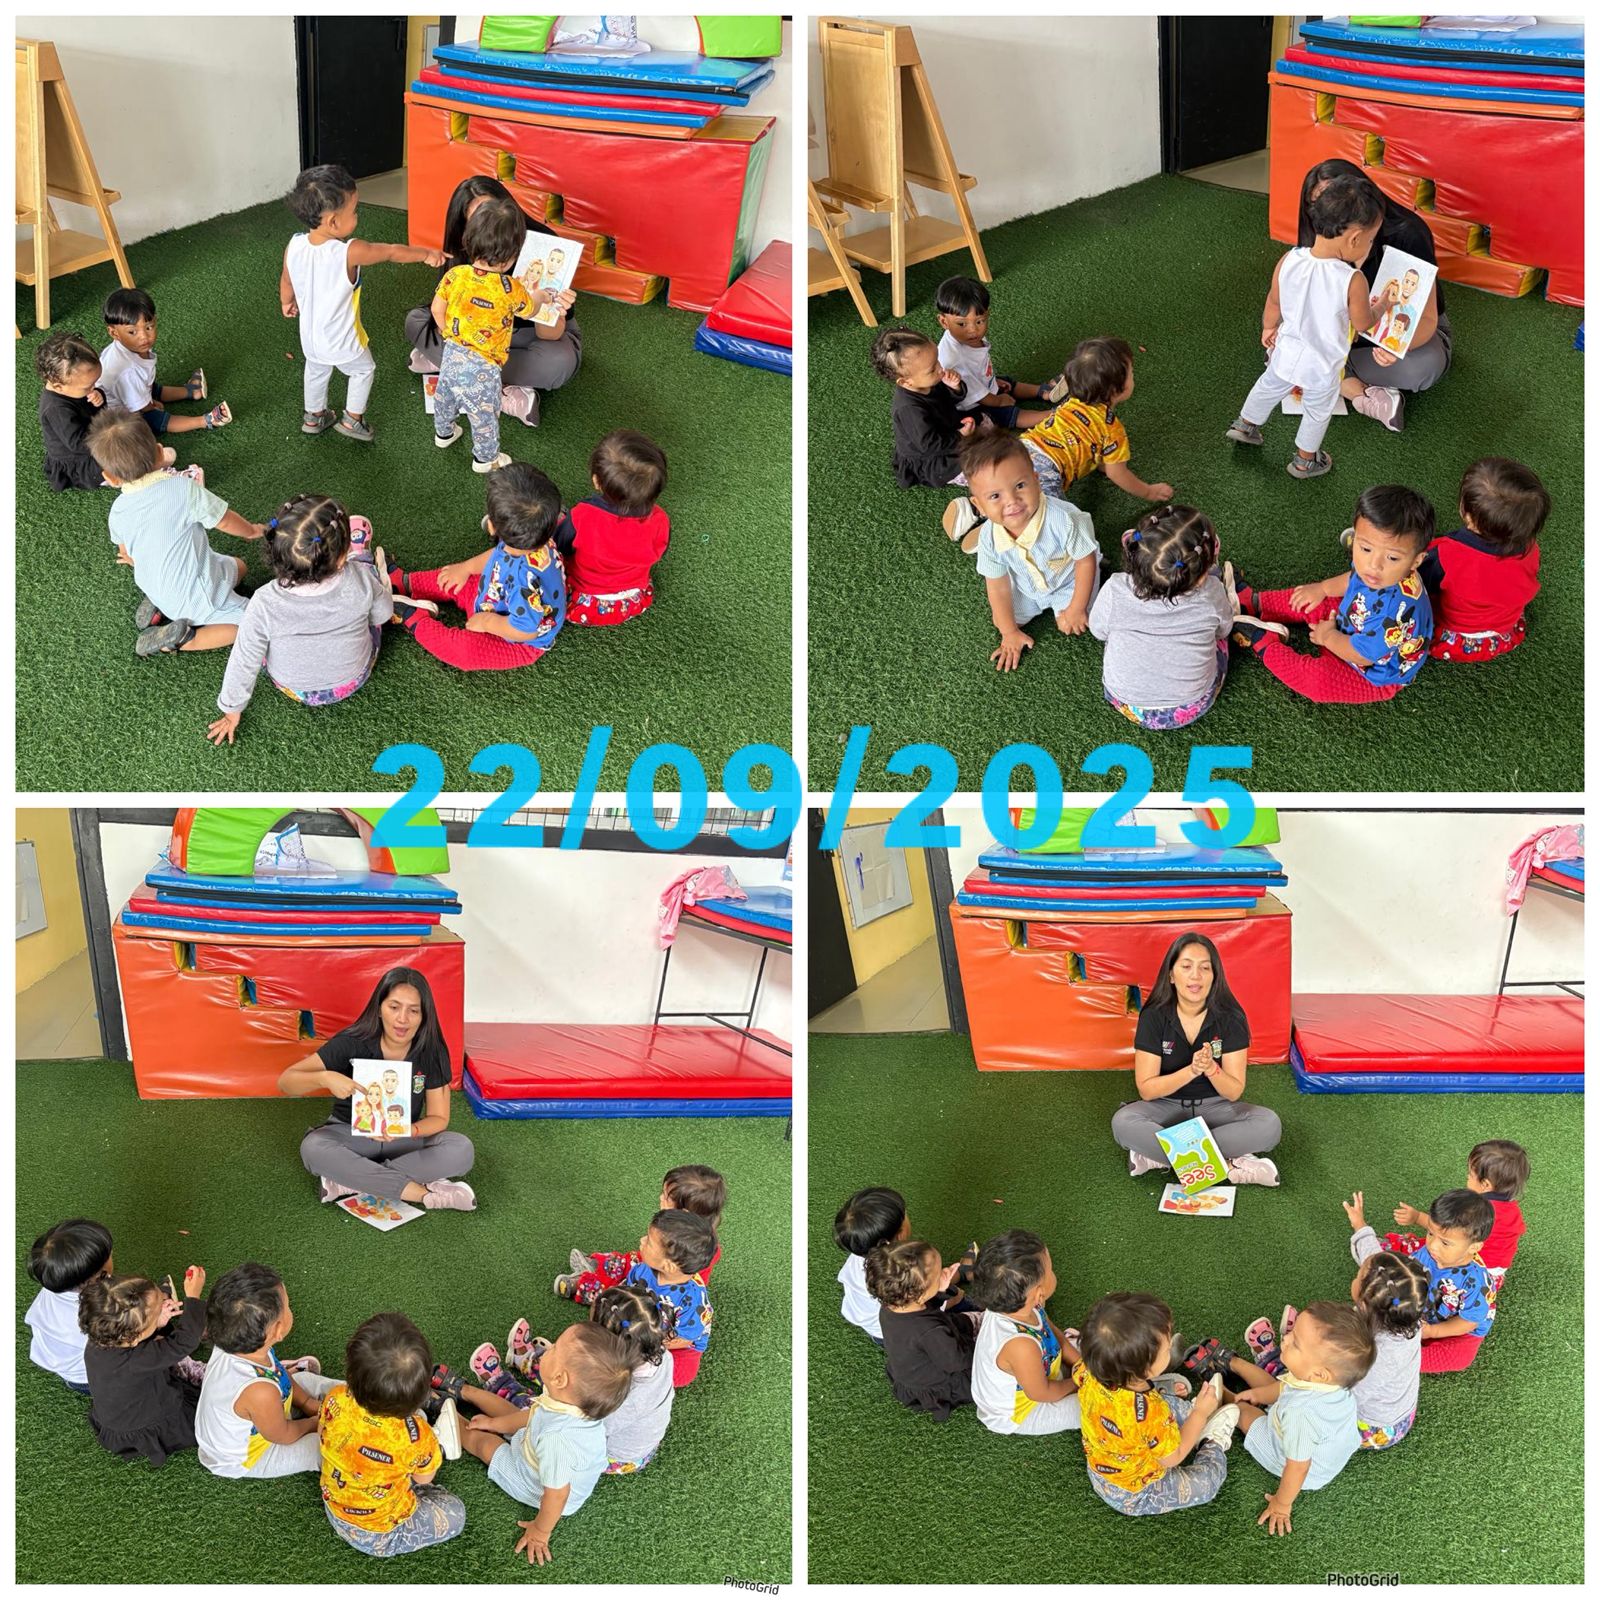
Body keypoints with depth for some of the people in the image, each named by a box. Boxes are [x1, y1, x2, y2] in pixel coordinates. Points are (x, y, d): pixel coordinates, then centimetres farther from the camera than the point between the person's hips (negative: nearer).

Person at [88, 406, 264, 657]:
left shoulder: (118, 512, -7)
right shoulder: (184, 488, -24)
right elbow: (225, 521, -11)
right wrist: (252, 531, 12)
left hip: (154, 587, 7)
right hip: (192, 596, -7)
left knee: (237, 567, 26)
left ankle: (158, 608, 11)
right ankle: (179, 640, -8)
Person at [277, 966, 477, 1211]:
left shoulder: (431, 1053, -14)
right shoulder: (352, 1043, -18)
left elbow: (438, 1117, -9)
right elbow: (285, 1082, -19)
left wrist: (406, 1131, -31)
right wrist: (325, 1078, -41)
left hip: (406, 1141, 2)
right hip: (350, 1135, -2)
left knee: (461, 1149, -27)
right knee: (313, 1148, -35)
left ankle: (349, 1182, -26)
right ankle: (425, 1194, -32)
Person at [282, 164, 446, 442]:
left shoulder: (294, 247, -19)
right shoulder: (350, 252, -34)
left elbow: (286, 284, 0)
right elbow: (392, 252, -17)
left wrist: (288, 304, 22)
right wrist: (426, 254, -1)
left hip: (310, 334, 5)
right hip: (342, 341, -4)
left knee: (316, 372, 32)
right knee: (364, 370, 26)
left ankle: (314, 417, 50)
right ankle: (352, 419, 38)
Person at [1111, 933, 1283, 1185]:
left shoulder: (1230, 1018, -13)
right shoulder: (1154, 1017, -13)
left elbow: (1234, 1092, -13)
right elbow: (1146, 1089, -14)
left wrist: (1211, 1069, -34)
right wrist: (1191, 1070, -30)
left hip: (1215, 1106, 1)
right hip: (1167, 1106, -1)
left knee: (1270, 1125, -28)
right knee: (1123, 1123, -32)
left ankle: (1157, 1155, -25)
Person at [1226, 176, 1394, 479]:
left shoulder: (1288, 261, -21)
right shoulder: (1352, 281, -32)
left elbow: (1274, 302, -4)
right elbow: (1363, 323, -16)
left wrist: (1269, 328, 16)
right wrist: (1383, 304, 4)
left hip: (1287, 351, 3)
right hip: (1323, 366, -3)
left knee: (1268, 387, 32)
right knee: (1317, 412, 24)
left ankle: (1244, 425, 54)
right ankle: (1305, 461, 44)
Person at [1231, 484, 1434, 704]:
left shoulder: (1396, 611, -45)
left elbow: (1360, 655, -30)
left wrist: (1327, 637, -13)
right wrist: (1322, 588, 15)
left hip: (1376, 673, -8)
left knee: (1317, 680, -28)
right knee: (1310, 601, 13)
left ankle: (1264, 644, -6)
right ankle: (1252, 603, 31)